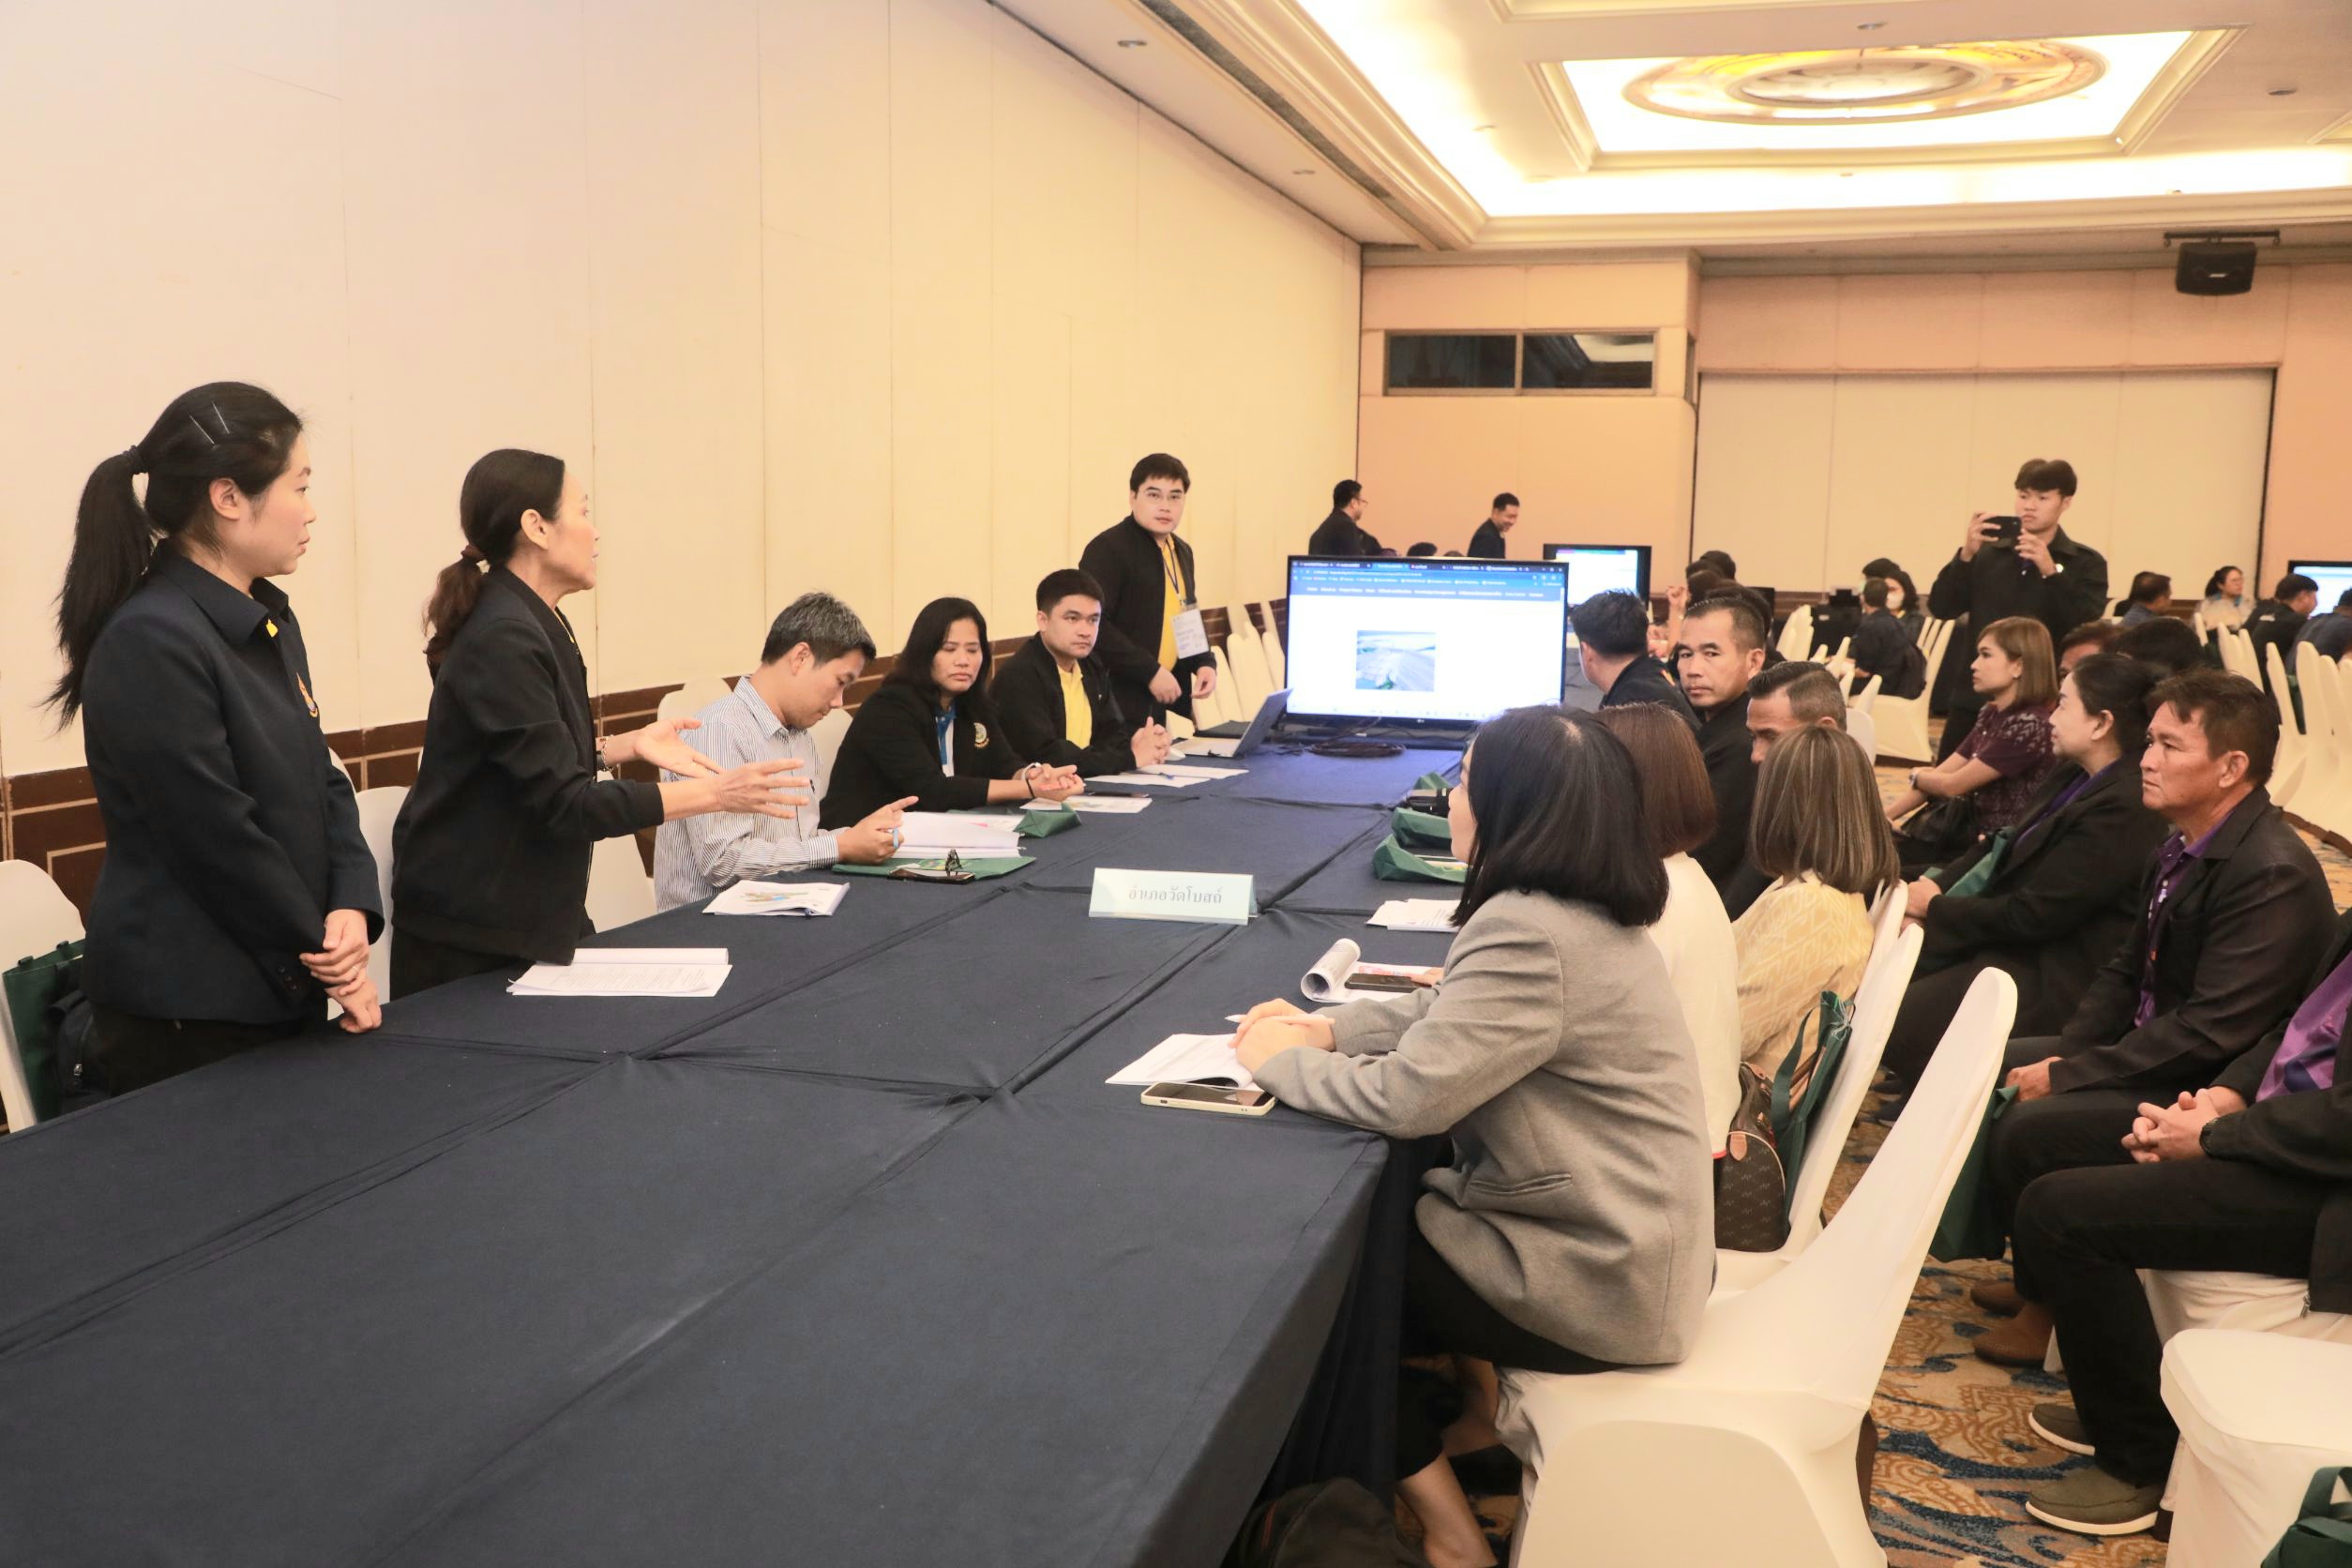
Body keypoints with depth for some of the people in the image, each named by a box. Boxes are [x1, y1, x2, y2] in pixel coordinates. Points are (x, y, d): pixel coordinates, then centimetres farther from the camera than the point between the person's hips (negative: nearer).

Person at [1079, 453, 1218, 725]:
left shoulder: (1181, 552, 14)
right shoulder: (1107, 549, -12)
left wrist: (1206, 662, 6)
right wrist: (1150, 671, -20)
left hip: (1169, 701, 8)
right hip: (1120, 703, -8)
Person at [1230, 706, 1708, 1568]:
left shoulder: (1530, 931, -28)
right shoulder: (1584, 907, 4)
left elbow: (1405, 1098, -27)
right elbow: (1453, 1014, 15)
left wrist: (1279, 1060, -10)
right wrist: (1328, 1028, 2)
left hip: (1598, 1281, -9)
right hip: (1620, 1240, 10)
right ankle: (1482, 1406, 28)